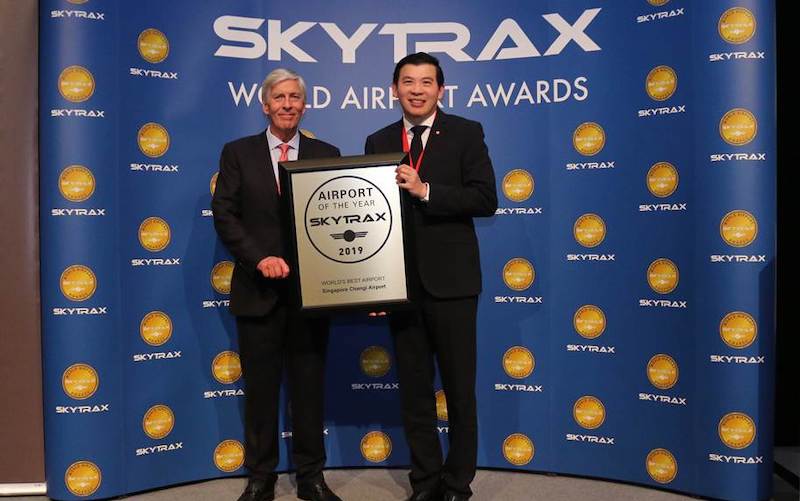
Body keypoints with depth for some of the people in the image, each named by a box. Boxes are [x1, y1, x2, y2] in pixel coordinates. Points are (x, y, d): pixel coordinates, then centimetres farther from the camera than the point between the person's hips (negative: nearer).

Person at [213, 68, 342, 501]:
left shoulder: (326, 154, 8)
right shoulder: (238, 153, 5)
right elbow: (224, 215, -2)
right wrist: (260, 258, -15)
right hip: (258, 289, 0)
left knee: (309, 386, 9)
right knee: (260, 388, 9)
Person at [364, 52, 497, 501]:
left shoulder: (466, 134, 0)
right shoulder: (379, 142, 10)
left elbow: (486, 200, -10)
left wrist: (425, 191, -20)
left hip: (450, 280, -3)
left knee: (460, 390, 7)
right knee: (414, 391, 12)